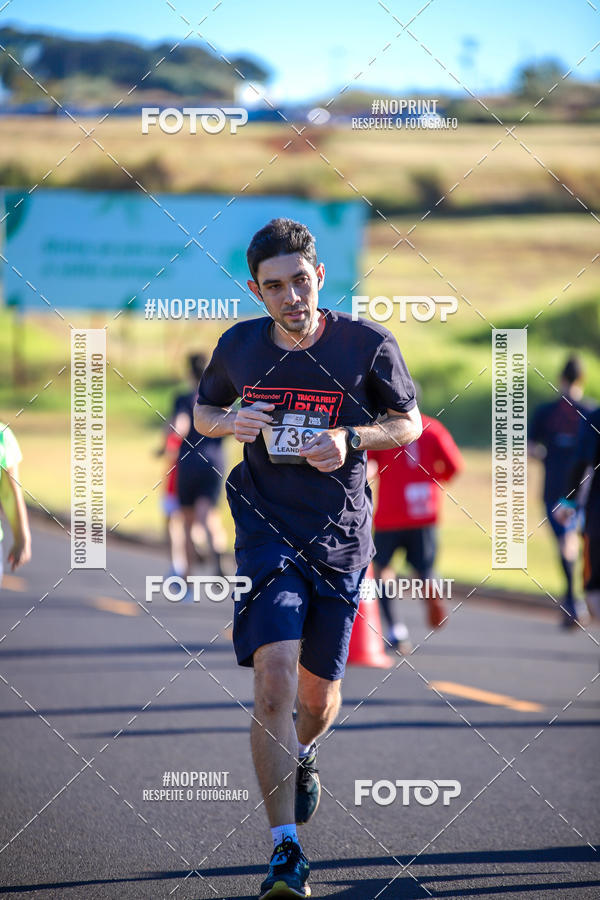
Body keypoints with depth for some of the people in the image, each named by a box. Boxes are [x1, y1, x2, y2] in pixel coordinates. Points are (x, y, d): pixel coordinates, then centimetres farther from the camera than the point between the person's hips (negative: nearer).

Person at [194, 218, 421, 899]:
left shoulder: (368, 344, -7)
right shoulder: (239, 346, -2)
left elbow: (409, 423, 5)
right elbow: (203, 410, 16)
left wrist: (350, 439, -15)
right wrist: (229, 421, -8)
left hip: (340, 536, 1)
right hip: (267, 530, -1)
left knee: (318, 692, 11)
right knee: (273, 680, -18)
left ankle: (301, 755, 50)